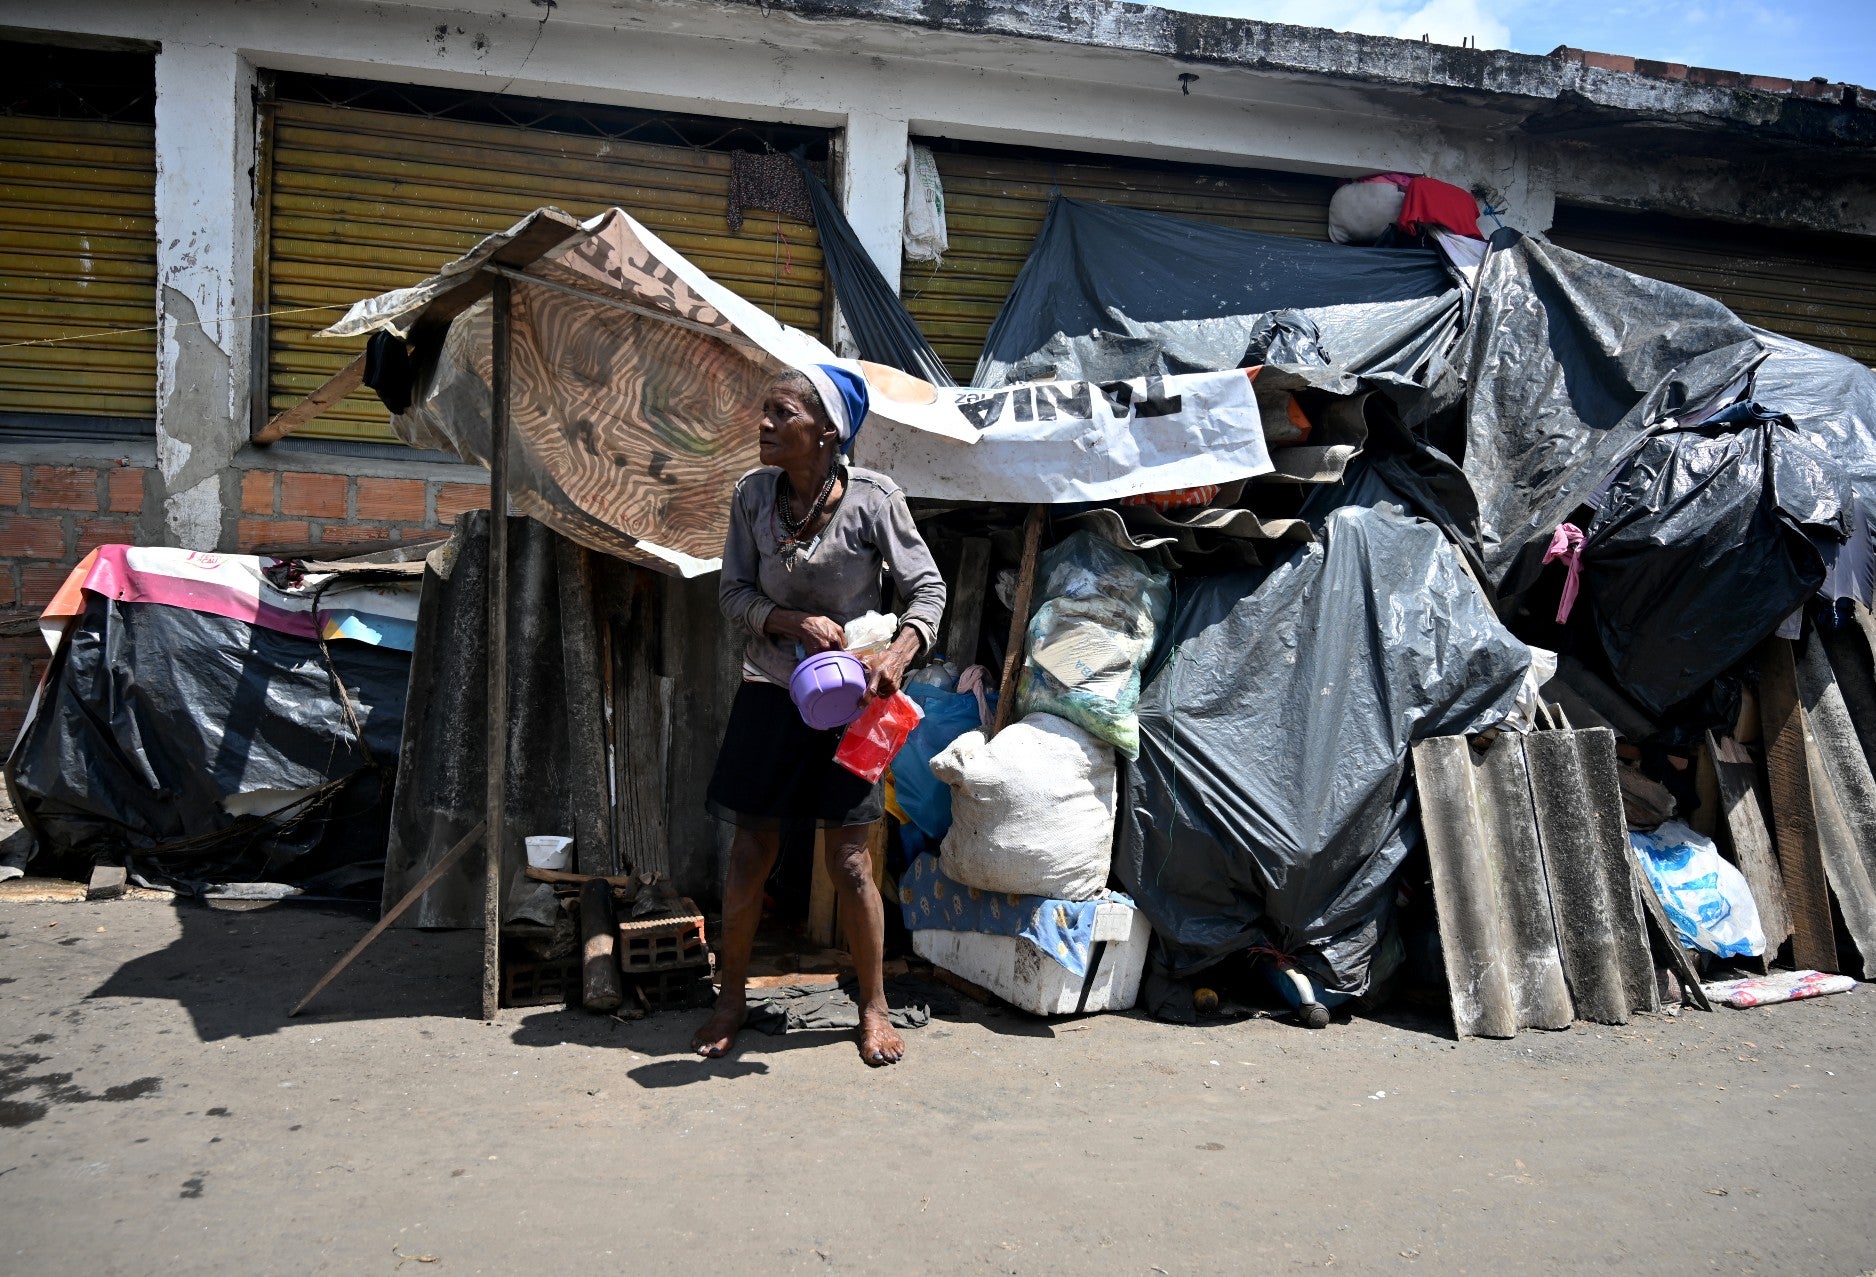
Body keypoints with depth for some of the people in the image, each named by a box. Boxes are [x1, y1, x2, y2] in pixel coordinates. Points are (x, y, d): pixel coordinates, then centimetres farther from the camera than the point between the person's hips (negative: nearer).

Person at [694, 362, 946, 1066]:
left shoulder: (873, 497, -12)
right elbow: (733, 592, -1)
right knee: (750, 853, 7)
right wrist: (797, 622, -19)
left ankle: (873, 1006, 22)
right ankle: (732, 995, 27)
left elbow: (927, 587, -7)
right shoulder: (752, 493, -4)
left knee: (848, 861, 2)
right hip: (770, 690, 3)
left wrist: (898, 652, -25)